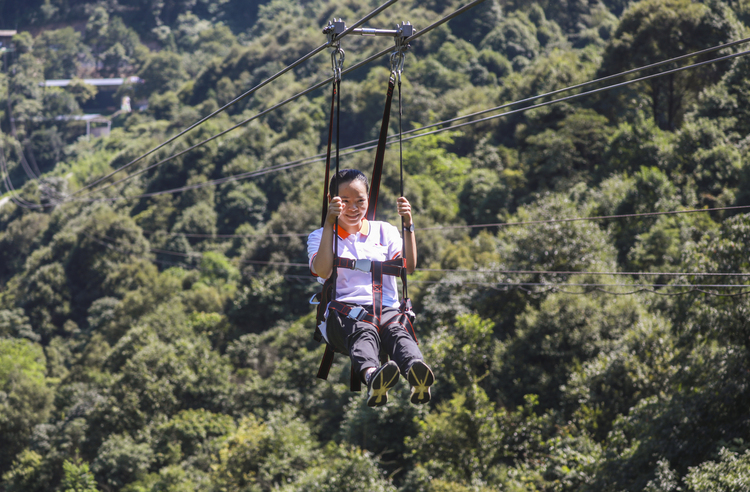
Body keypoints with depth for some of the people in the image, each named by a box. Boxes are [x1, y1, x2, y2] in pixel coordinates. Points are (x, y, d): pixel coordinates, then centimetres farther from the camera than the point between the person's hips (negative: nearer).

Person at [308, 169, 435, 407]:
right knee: (364, 332, -39)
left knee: (397, 331, -36)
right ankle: (372, 376, -73)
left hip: (386, 307, 2)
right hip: (343, 309, -2)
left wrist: (408, 226, -3)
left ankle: (416, 376, -69)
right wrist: (329, 224, -11)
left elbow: (409, 267, 9)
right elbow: (323, 271, -5)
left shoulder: (385, 231, 25)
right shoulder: (320, 237, 18)